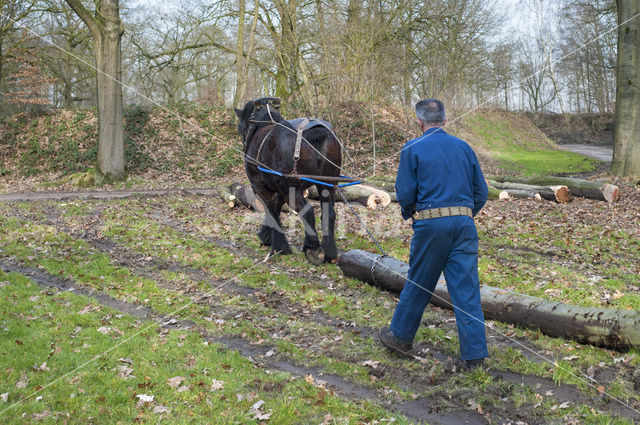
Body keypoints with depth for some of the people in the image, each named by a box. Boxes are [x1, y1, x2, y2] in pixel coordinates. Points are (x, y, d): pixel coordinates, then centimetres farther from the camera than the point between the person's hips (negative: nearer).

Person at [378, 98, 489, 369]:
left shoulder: (413, 149, -1)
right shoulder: (464, 147, 11)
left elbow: (405, 194, -5)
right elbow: (481, 192, 10)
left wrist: (409, 214, 14)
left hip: (431, 224, -3)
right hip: (464, 223, 3)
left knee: (418, 283, 11)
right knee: (467, 288, 4)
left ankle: (401, 337, 28)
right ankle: (474, 354, 5)